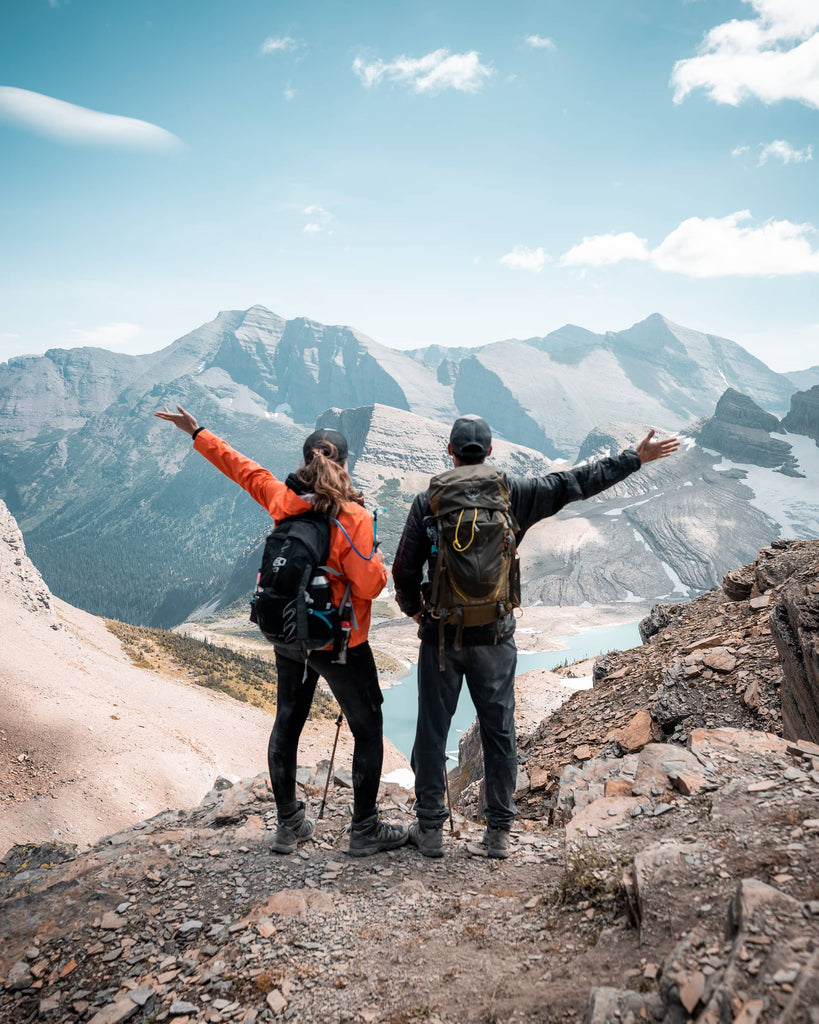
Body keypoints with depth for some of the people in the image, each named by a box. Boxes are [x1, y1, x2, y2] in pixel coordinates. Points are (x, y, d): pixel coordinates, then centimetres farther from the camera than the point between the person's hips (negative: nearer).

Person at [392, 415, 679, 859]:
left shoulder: (429, 500, -5)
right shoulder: (512, 493, -3)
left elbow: (404, 568, -3)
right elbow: (573, 482, 3)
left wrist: (413, 608, 17)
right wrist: (634, 458, 13)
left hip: (440, 635, -1)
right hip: (495, 636, 1)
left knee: (432, 730, 10)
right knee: (499, 730, 12)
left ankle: (429, 829, 19)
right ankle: (498, 833, 20)